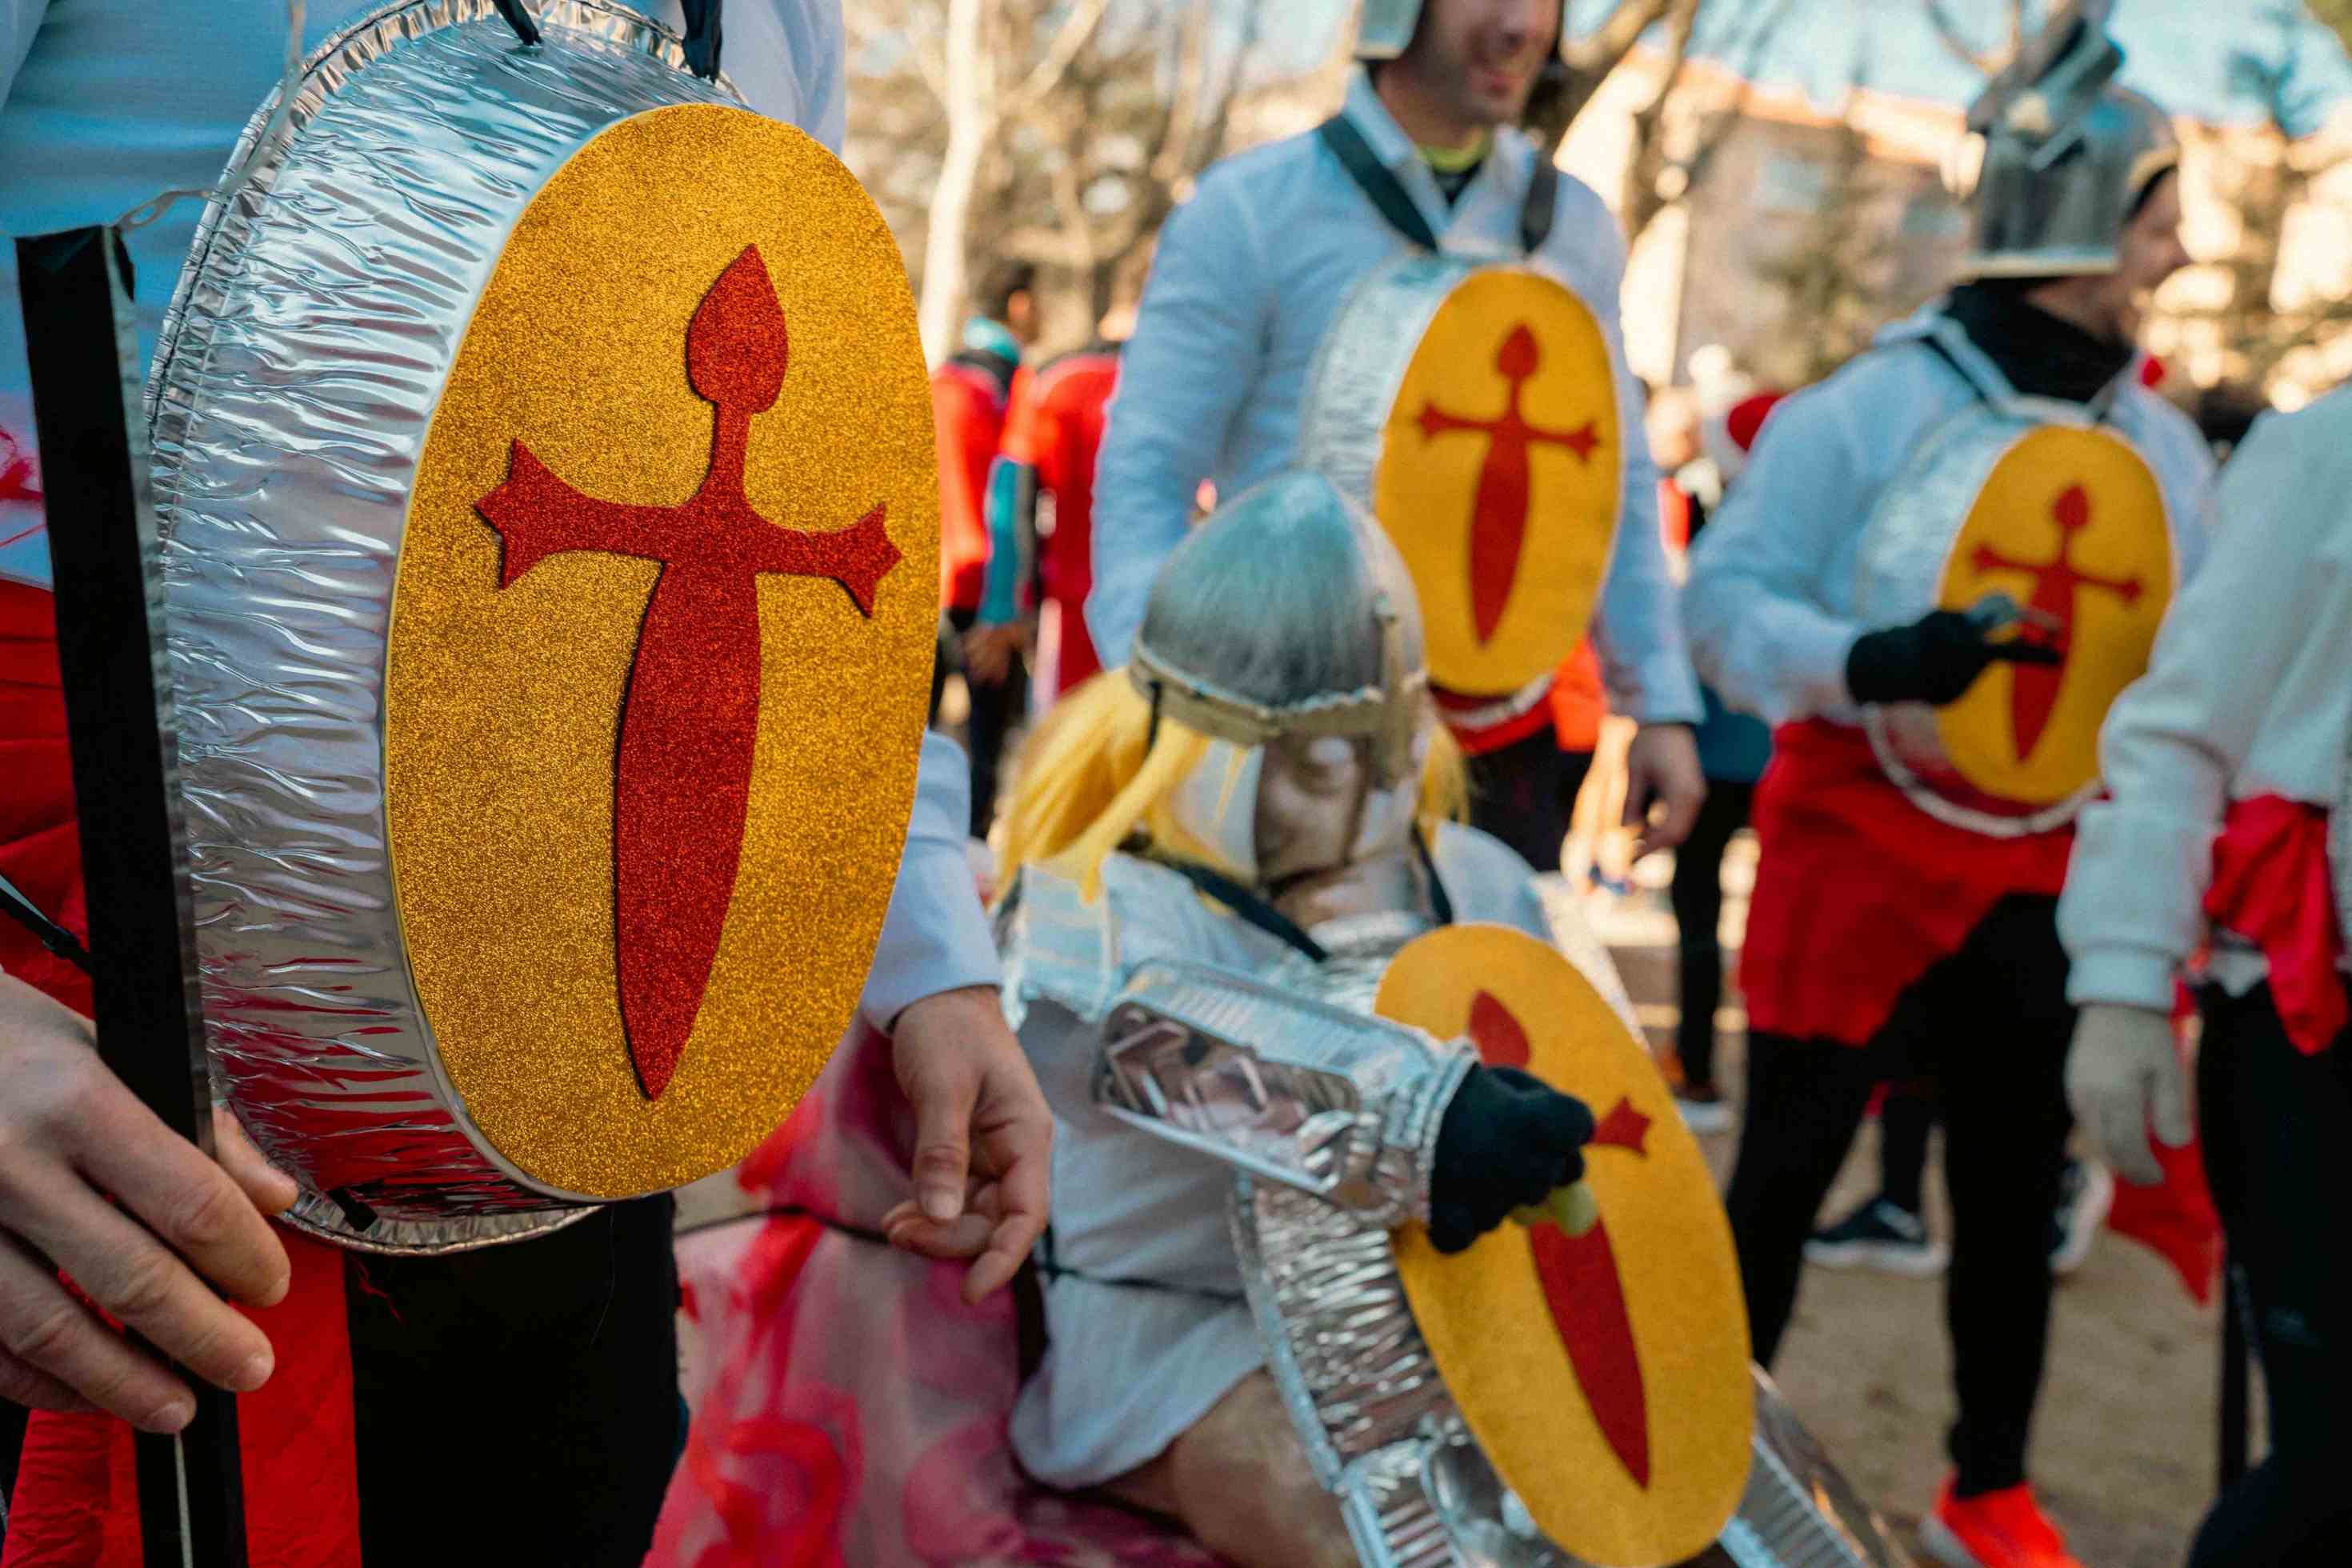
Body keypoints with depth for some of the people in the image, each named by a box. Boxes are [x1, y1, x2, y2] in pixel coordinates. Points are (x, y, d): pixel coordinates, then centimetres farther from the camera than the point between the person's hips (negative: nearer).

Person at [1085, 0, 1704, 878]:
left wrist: (1659, 706, 6)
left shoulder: (1574, 225, 7)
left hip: (1504, 747, 5)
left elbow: (1619, 488, 12)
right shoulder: (1249, 212, -8)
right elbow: (1143, 477, -9)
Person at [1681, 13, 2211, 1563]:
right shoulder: (1872, 405, -11)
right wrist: (1869, 660, -29)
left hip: (2057, 877, 5)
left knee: (2017, 1189, 14)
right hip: (1865, 847, -5)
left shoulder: (2167, 446, 7)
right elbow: (1727, 596, -13)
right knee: (1785, 1173, 3)